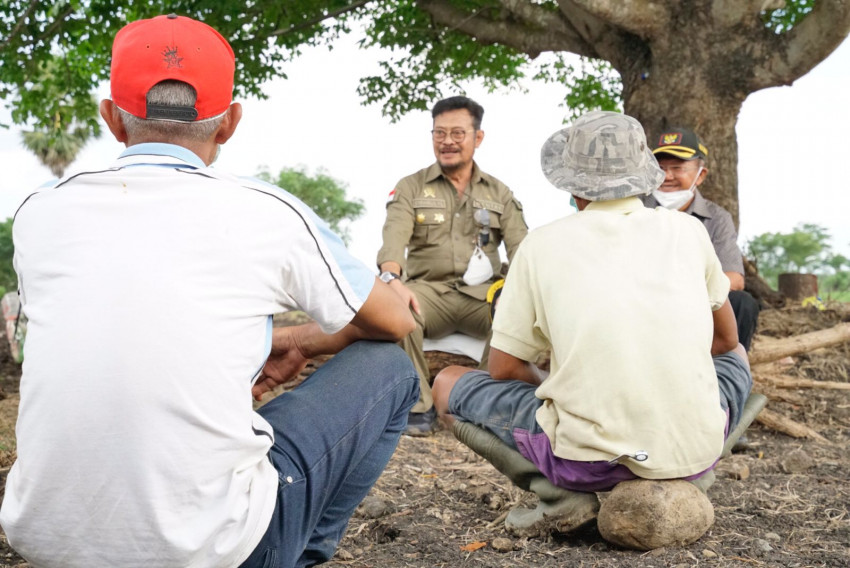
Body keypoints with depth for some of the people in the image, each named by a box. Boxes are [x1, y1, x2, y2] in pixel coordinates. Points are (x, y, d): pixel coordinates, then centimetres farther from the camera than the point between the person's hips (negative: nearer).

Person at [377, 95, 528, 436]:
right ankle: (418, 407, -19)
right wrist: (393, 279, -32)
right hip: (429, 290, -1)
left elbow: (520, 247, 3)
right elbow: (394, 238, -8)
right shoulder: (410, 188, 11)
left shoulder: (499, 193, 17)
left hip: (483, 294, 1)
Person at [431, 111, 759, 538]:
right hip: (695, 450, 3)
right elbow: (725, 339, 22)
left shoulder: (542, 245, 1)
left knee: (448, 385, 18)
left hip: (593, 459, -3)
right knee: (734, 358, 36)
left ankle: (562, 495, 1)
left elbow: (505, 369, 7)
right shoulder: (686, 230, 7)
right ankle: (674, 482, 13)